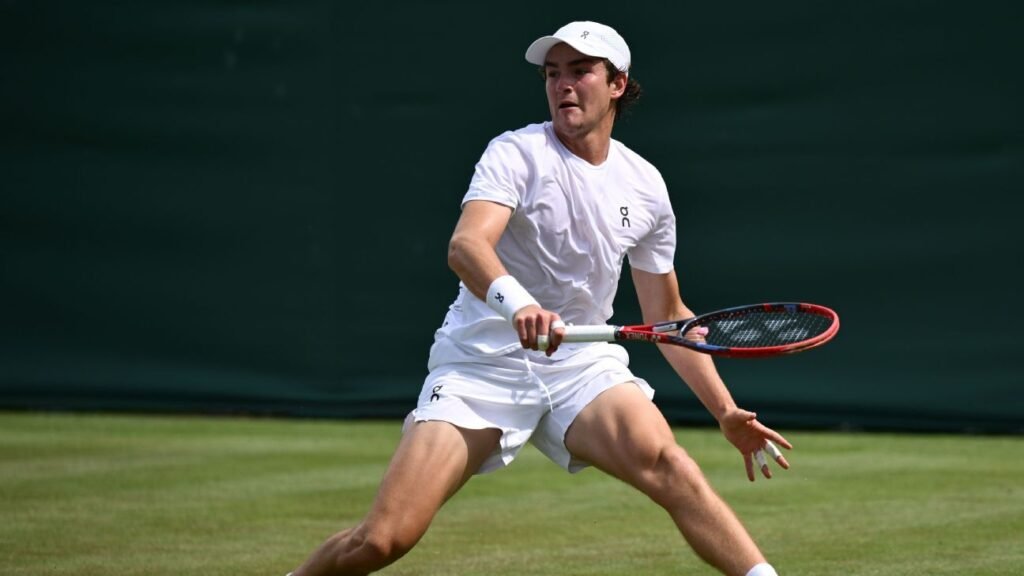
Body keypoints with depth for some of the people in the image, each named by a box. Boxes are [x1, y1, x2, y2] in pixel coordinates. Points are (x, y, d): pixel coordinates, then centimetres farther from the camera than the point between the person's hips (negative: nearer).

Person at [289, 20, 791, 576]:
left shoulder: (645, 186, 5)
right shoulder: (517, 153, -9)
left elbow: (669, 316, 16)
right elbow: (465, 245, -28)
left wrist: (726, 412, 10)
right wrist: (517, 304, -48)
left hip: (584, 361, 3)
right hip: (484, 359, -3)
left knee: (664, 462, -29)